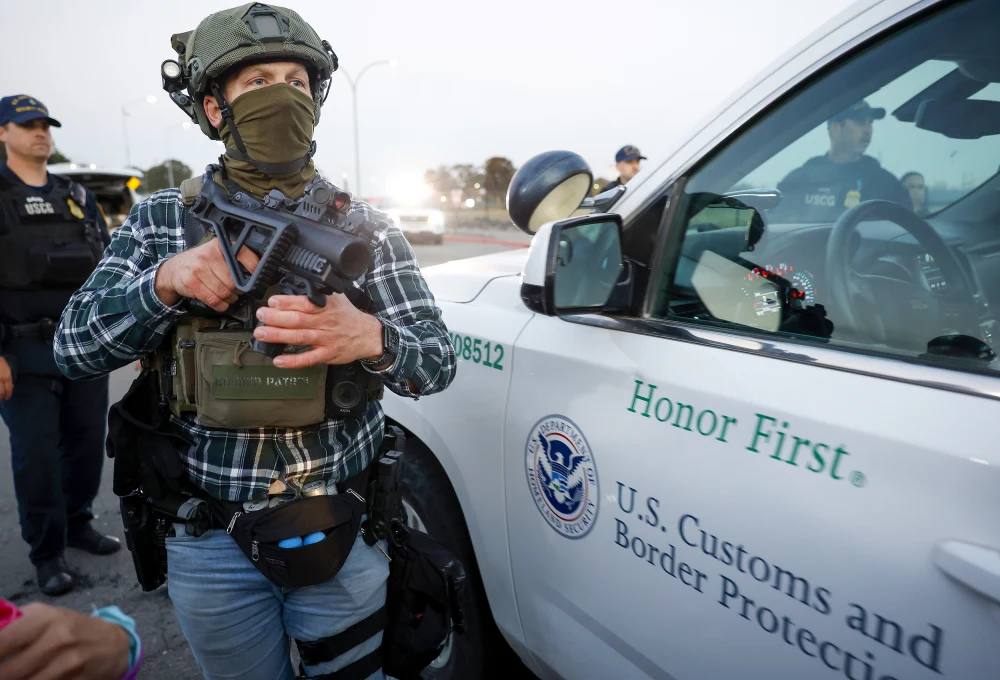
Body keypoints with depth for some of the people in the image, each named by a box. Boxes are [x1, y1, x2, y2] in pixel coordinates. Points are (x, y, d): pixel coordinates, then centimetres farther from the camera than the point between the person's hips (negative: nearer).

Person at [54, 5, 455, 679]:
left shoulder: (363, 227, -5)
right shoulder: (161, 221, 0)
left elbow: (437, 362, -9)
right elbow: (74, 348, -3)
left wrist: (370, 338, -31)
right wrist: (165, 282, -21)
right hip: (209, 542, 1)